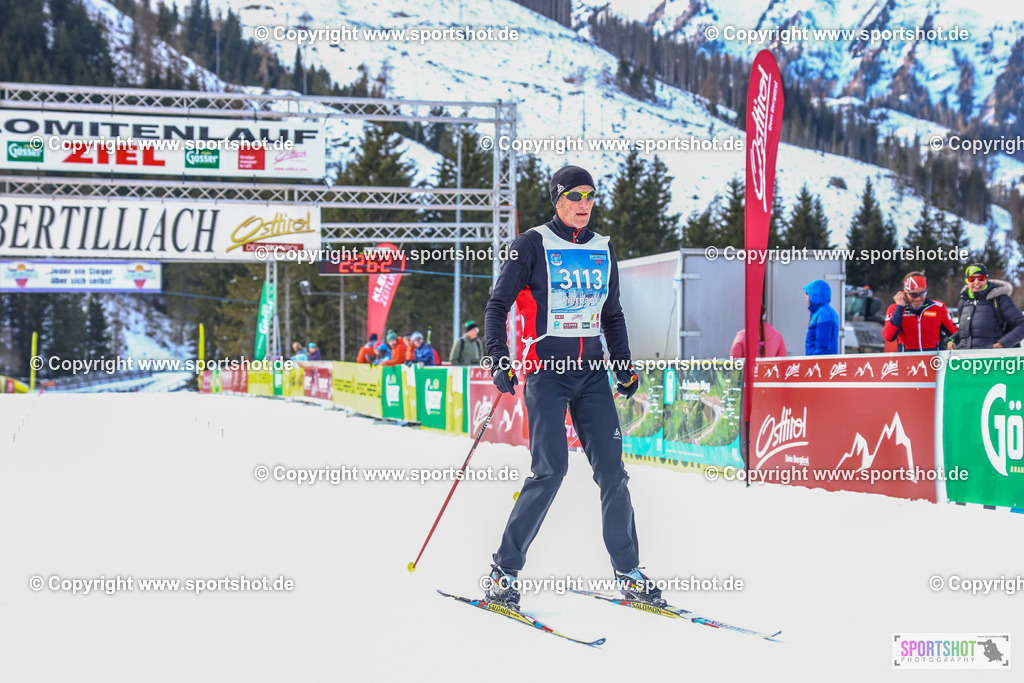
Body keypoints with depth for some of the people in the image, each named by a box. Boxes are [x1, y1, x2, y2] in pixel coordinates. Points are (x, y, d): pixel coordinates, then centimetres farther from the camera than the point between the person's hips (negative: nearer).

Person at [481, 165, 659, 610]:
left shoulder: (603, 250, 14)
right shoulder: (533, 244, -2)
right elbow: (498, 305, -2)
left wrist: (624, 364, 15)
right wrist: (499, 359, -13)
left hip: (592, 373, 5)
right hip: (545, 370, -5)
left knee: (611, 470, -1)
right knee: (551, 468, -16)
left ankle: (628, 572, 10)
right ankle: (504, 570, -7)